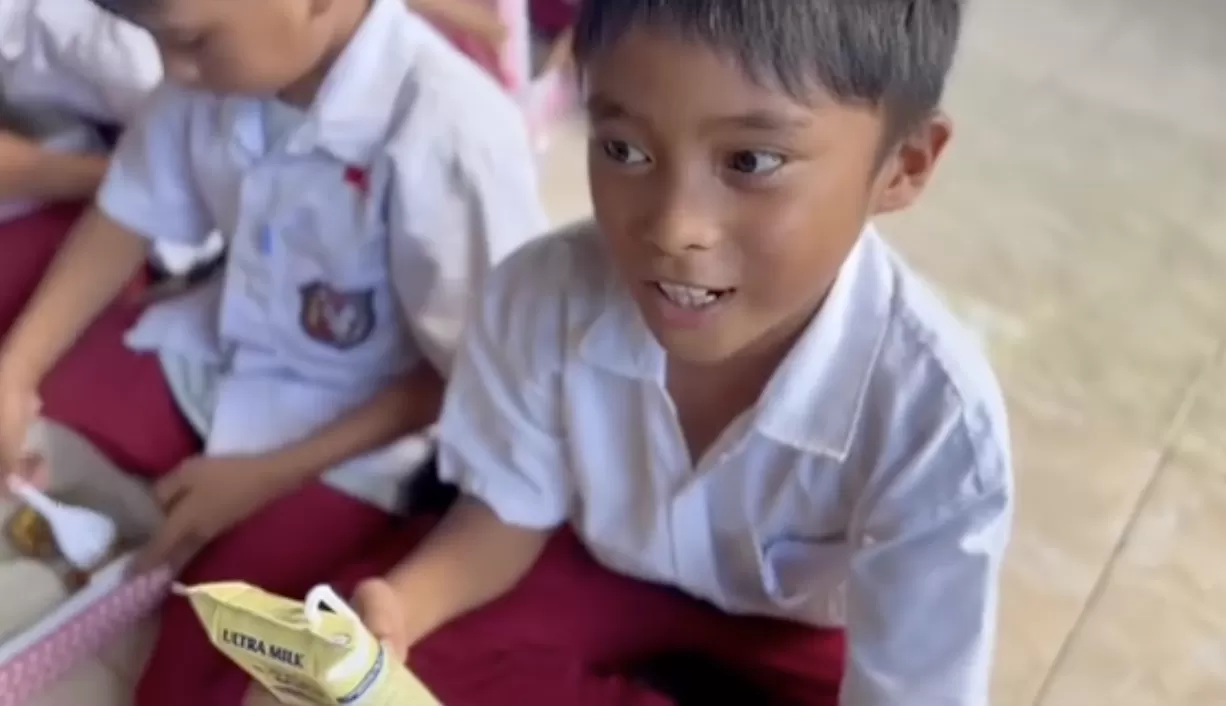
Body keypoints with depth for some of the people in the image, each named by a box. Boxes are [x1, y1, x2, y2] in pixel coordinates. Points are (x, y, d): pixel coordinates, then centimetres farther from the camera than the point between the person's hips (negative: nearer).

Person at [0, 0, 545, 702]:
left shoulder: (448, 131, -31)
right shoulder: (223, 65, -11)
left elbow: (465, 378, -20)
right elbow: (129, 217, 4)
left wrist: (267, 477, -17)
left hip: (355, 437, -6)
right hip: (211, 358, 7)